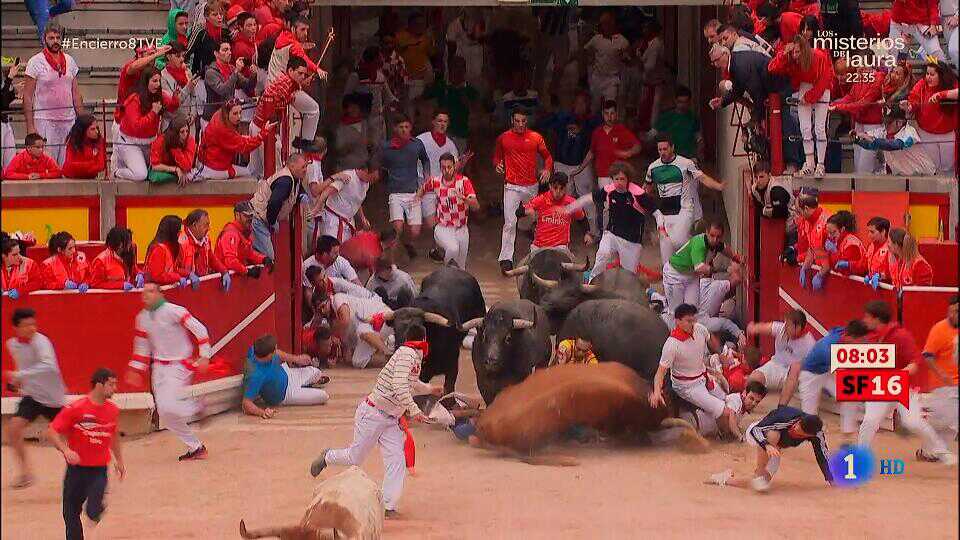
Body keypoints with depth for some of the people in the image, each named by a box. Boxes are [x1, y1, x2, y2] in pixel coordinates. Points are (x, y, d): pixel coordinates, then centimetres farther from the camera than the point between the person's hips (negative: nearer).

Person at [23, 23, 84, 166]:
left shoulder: (69, 61, 11)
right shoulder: (36, 62, -3)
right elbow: (27, 97, -4)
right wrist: (30, 126, -10)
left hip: (68, 119, 4)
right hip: (45, 120, -4)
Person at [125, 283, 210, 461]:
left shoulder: (173, 311, -15)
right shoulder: (142, 318, 6)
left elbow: (199, 329, -14)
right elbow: (142, 346, 18)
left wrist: (204, 356, -19)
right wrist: (136, 370, 15)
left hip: (180, 364, -7)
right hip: (159, 366, 7)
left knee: (167, 406, -21)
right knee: (165, 414, 3)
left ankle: (196, 408, 9)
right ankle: (195, 448, 14)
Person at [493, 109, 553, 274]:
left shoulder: (535, 138, 3)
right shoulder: (503, 138, 3)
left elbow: (547, 156, 12)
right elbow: (497, 156, 16)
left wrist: (547, 169, -7)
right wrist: (497, 165, -7)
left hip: (532, 186, 2)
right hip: (512, 186, -2)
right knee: (510, 222, -13)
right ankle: (506, 259, -14)